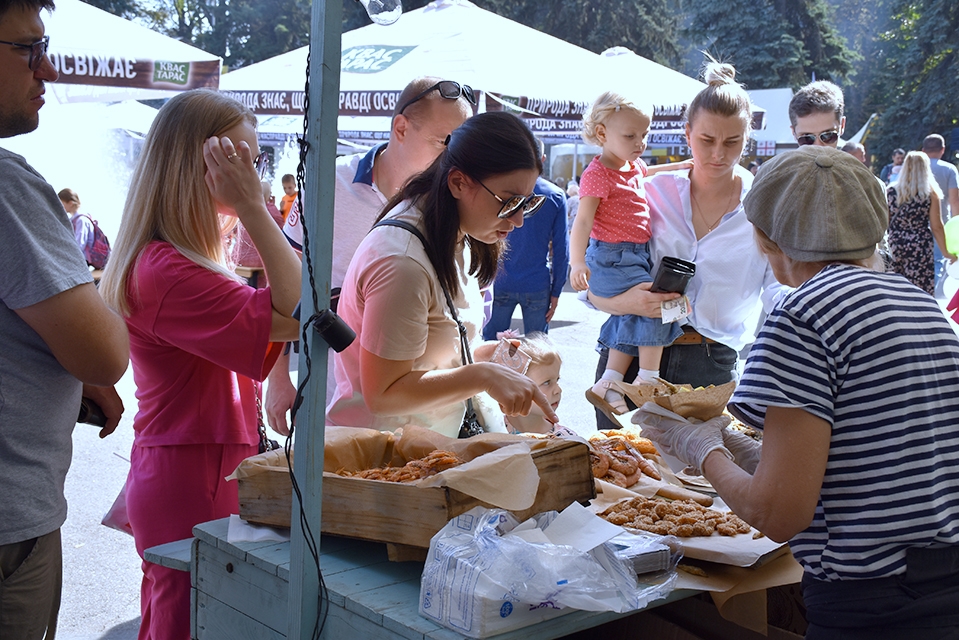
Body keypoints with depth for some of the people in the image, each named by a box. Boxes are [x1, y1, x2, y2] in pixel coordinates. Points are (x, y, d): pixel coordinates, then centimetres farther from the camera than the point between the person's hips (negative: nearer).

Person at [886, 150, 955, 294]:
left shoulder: (891, 192, 1)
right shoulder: (931, 193, -4)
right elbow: (936, 227, -3)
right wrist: (946, 252, 6)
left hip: (894, 246, 2)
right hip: (920, 249, -2)